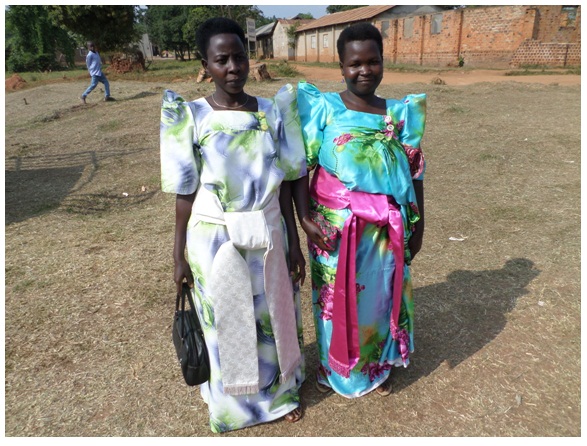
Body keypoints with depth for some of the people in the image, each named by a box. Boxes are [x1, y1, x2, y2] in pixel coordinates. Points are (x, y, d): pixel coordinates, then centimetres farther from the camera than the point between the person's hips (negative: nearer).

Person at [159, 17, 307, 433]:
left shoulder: (272, 112, -1)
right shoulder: (193, 116, -8)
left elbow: (283, 184, 3)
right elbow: (185, 192, -4)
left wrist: (294, 242, 4)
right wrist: (179, 254, -2)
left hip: (267, 234, 2)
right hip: (215, 240, -2)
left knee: (274, 315, 17)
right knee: (226, 324, 15)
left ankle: (281, 390, 44)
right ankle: (235, 402, 42)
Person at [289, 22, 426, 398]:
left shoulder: (400, 113, 3)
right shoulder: (324, 108, -6)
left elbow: (414, 173, 7)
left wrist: (418, 223, 8)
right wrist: (305, 217, -18)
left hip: (385, 228, 3)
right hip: (334, 225, -2)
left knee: (381, 294, 16)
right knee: (336, 295, 13)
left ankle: (379, 366, 41)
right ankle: (333, 364, 39)